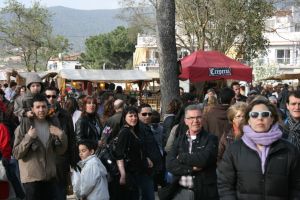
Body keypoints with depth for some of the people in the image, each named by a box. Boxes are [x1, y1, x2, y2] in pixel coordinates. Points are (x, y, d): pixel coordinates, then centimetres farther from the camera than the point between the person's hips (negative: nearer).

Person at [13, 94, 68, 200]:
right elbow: (16, 154, -10)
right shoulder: (24, 126, -8)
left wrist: (61, 135, -11)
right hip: (31, 177, -4)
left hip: (50, 176, 4)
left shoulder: (53, 123, 5)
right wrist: (28, 137, -21)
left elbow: (61, 151, 6)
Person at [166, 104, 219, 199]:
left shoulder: (211, 139, -3)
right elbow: (170, 164, -4)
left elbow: (204, 159, -20)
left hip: (203, 192, -3)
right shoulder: (179, 139, 8)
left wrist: (181, 157, -8)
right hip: (180, 191, 3)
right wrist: (191, 168, -16)